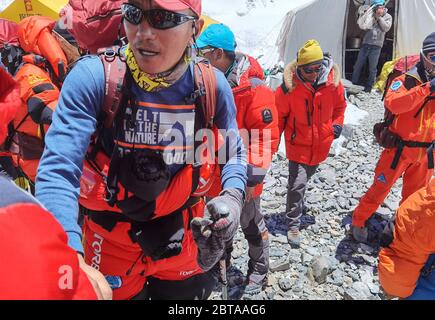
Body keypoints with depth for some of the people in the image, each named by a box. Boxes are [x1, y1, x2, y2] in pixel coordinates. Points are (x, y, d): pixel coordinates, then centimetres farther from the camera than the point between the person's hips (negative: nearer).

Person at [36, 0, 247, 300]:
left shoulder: (211, 85, -12)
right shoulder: (92, 77, -21)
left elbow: (233, 152, 1)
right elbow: (57, 172, -26)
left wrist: (232, 196, -19)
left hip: (185, 236, 3)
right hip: (112, 239, -2)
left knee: (188, 291, 24)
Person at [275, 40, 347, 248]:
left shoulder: (333, 81, -10)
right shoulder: (290, 86, -20)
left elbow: (339, 105, 10)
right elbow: (279, 114, -7)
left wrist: (337, 123, -3)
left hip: (321, 143, 4)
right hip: (298, 144, -4)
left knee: (305, 178, 23)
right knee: (297, 184, -8)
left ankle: (296, 206, 48)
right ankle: (293, 225, 6)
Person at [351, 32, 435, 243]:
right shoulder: (407, 80, -14)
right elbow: (392, 103, -34)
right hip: (400, 148, -5)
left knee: (415, 196, 18)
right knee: (380, 189, 5)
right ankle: (358, 222, 24)